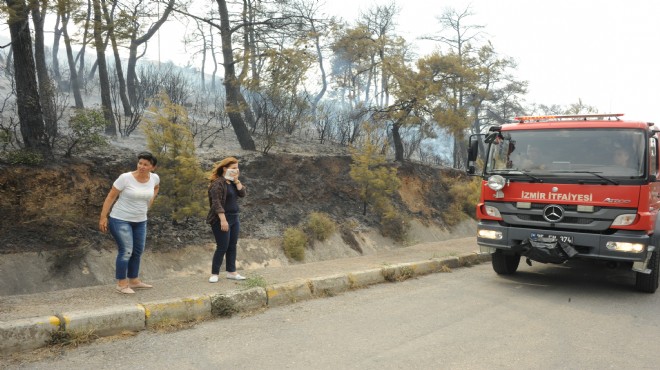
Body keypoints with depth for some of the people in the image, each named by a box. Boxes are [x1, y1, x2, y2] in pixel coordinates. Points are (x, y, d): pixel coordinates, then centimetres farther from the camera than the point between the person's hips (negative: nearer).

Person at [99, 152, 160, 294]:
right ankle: (121, 284, 3)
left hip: (140, 221, 6)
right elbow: (110, 197, -13)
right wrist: (103, 217, -13)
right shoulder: (125, 178, -20)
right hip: (120, 220, -6)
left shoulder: (154, 178, -6)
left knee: (138, 251, 14)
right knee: (126, 251, -9)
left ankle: (133, 281, 28)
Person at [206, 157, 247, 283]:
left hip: (235, 218, 8)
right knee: (222, 247, -6)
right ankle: (214, 274, 3)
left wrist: (236, 180, -6)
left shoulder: (233, 182, 12)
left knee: (232, 246, 11)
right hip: (222, 219, -8)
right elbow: (216, 203, -21)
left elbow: (242, 193, 3)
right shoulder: (218, 183, -14)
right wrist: (223, 220, -26)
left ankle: (231, 272, 19)